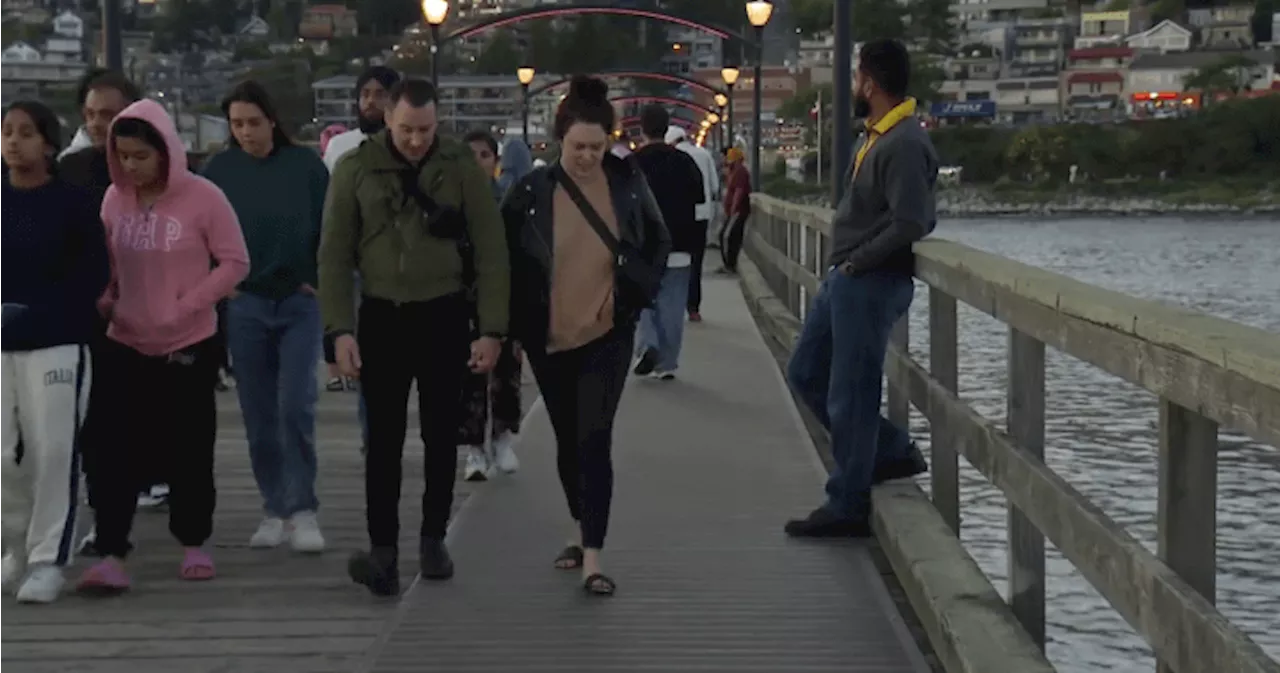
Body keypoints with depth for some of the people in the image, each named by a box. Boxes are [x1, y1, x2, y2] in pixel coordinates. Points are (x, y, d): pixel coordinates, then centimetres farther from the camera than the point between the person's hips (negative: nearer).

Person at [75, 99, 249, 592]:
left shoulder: (203, 197, -11)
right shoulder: (114, 197, 2)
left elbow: (235, 263, -8)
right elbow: (105, 261, 14)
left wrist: (184, 307, -14)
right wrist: (103, 298, -5)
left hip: (190, 345, -3)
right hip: (124, 344, 3)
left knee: (188, 449, 8)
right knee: (118, 450, -4)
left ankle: (193, 545, 26)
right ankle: (112, 556, -2)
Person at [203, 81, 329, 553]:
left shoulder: (305, 165, -3)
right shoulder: (219, 170, 1)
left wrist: (320, 280, -2)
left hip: (300, 302, -2)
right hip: (245, 305, 2)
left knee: (296, 406, -10)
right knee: (259, 414, 5)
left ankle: (303, 510, -2)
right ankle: (275, 510, 15)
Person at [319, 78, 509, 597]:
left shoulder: (461, 166, -4)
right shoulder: (356, 169, -3)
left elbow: (491, 251, -3)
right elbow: (334, 254, -1)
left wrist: (491, 329, -7)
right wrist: (340, 329, -8)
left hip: (445, 317, 0)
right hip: (382, 318, 0)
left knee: (441, 436, 8)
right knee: (384, 439, -2)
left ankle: (433, 539, 22)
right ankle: (383, 551, -2)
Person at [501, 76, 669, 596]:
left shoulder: (627, 182, -4)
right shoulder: (532, 191, -7)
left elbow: (659, 242, 9)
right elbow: (503, 257, 0)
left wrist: (637, 292, -1)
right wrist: (517, 321, -1)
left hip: (607, 334, -1)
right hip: (548, 338, 2)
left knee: (594, 441, -11)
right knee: (567, 440, 15)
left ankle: (593, 559, -11)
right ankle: (582, 532, 35)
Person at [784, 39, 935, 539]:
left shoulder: (904, 144, -19)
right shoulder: (877, 136, 11)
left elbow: (912, 223, -26)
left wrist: (858, 262, -16)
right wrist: (845, 264, 8)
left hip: (870, 284, -10)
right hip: (844, 278, 10)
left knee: (849, 396, -1)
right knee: (806, 373, 18)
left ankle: (847, 508, 11)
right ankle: (893, 451, 24)